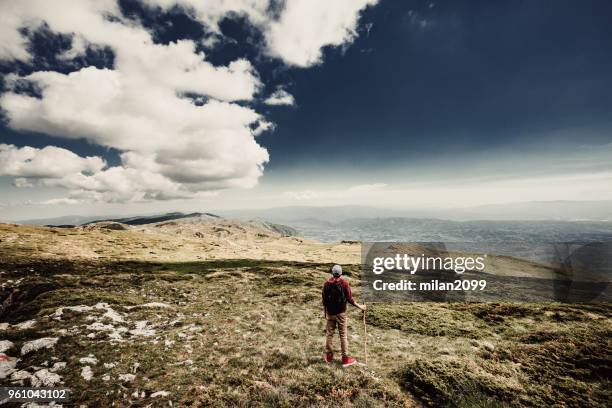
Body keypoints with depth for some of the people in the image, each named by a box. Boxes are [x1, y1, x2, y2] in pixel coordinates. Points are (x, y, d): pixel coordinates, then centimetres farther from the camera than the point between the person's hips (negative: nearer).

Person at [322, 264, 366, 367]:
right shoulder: (344, 283, -13)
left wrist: (325, 313, 14)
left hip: (330, 313, 2)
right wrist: (360, 306, 2)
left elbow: (324, 301, 1)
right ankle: (345, 358, 14)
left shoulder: (326, 283, -5)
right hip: (341, 313, -2)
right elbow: (349, 299, -11)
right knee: (343, 335, 7)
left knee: (329, 334, 13)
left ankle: (329, 356, 24)